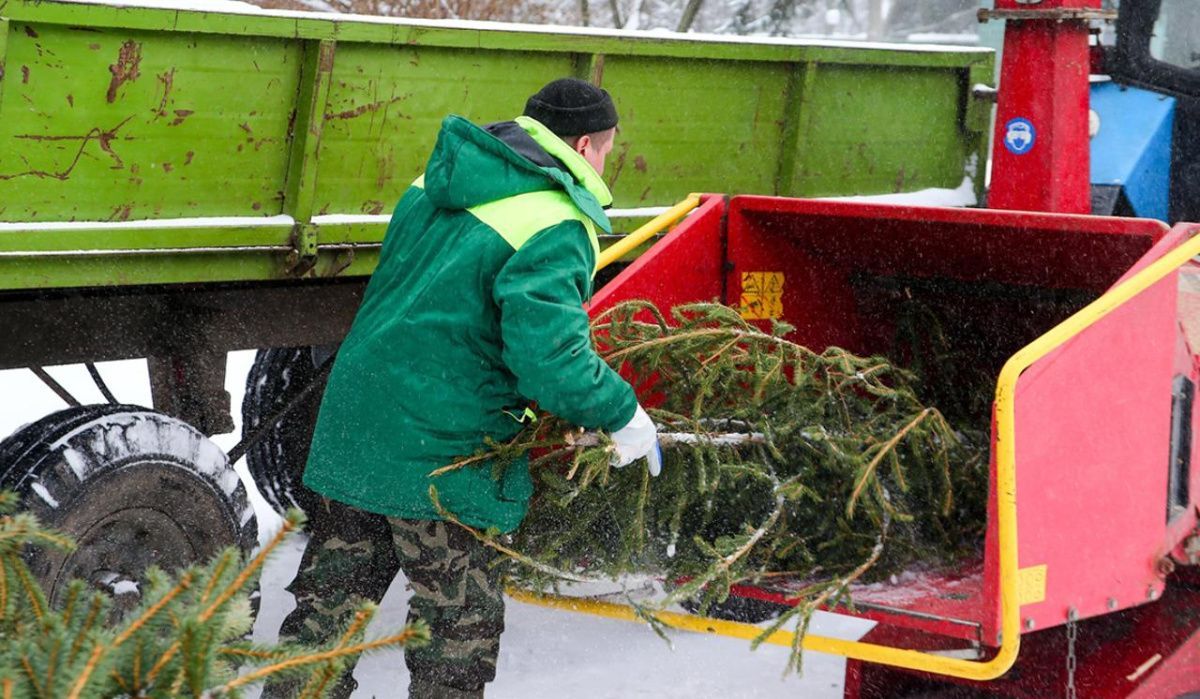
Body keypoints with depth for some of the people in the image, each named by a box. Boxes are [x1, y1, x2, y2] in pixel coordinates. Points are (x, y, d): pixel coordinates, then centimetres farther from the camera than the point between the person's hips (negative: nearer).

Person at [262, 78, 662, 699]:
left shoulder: (437, 181, 9)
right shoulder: (556, 228, -16)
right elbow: (549, 353, -28)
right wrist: (623, 416, -12)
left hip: (354, 421, 8)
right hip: (441, 452, -7)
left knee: (329, 599, 19)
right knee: (460, 626, 8)